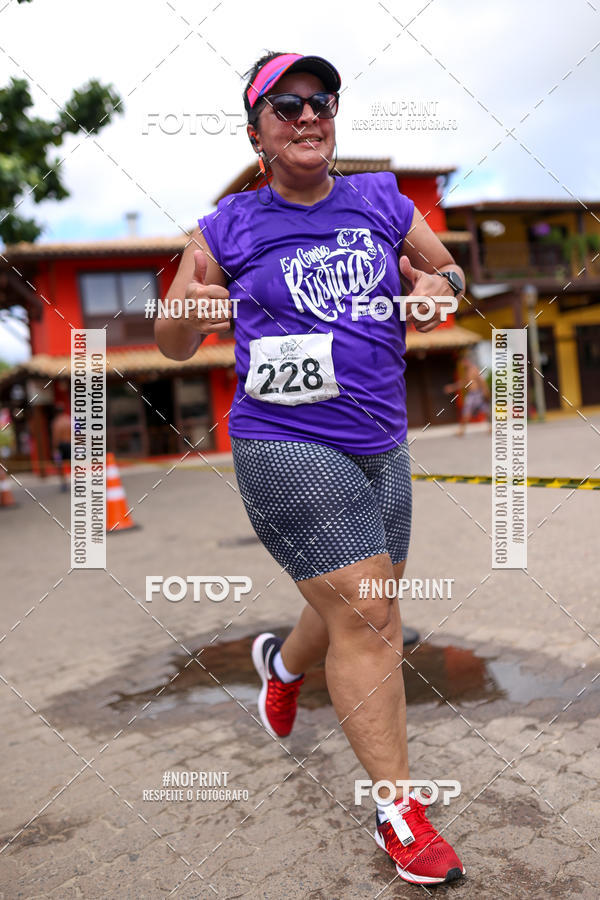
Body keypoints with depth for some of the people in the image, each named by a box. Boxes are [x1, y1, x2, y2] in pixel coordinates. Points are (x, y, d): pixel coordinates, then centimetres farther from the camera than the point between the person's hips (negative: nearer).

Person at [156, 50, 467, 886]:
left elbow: (447, 267, 21)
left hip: (381, 446, 6)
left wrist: (441, 286, -3)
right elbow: (173, 344, 5)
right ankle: (399, 809, 9)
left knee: (360, 612, 17)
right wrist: (192, 310, -18)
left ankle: (282, 660, 51)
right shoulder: (227, 231, -1)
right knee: (365, 618, -9)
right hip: (286, 448, -5)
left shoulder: (382, 202, 8)